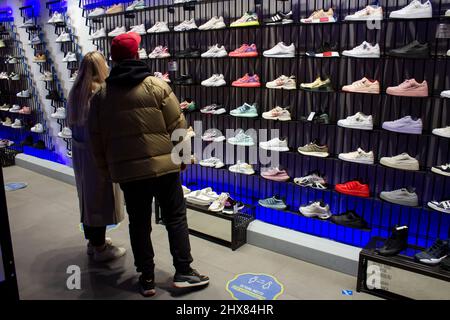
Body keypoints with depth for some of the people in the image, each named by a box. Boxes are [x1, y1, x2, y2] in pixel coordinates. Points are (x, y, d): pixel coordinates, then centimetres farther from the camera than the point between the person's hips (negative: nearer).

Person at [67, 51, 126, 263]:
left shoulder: (75, 91, 6)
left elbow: (71, 122, 12)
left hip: (79, 150, 8)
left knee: (87, 194, 18)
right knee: (101, 195, 3)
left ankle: (93, 240, 32)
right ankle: (100, 248, 13)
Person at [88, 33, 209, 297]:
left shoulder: (102, 94, 3)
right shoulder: (157, 86, -7)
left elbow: (97, 138, 7)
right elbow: (178, 127, -7)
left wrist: (107, 169, 18)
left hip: (127, 170, 3)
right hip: (164, 165, -2)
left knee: (139, 223, 12)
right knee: (176, 218, 10)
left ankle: (147, 278, 21)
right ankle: (183, 272, 16)